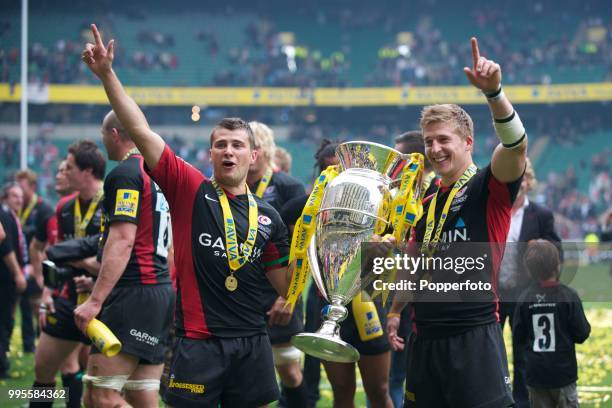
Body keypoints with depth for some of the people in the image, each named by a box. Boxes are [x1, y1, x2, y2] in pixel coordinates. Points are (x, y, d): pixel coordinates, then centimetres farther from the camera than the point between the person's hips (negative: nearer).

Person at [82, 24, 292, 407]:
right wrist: (107, 74, -10)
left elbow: (285, 283, 16)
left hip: (252, 343, 4)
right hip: (199, 343, -4)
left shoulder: (267, 216, 12)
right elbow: (140, 131, -5)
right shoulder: (189, 189, 2)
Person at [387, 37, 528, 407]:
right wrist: (395, 312, 24)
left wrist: (494, 91, -37)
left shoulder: (489, 188, -3)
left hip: (475, 337, -7)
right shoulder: (428, 205, 17)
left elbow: (516, 144, -23)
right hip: (425, 339, 7)